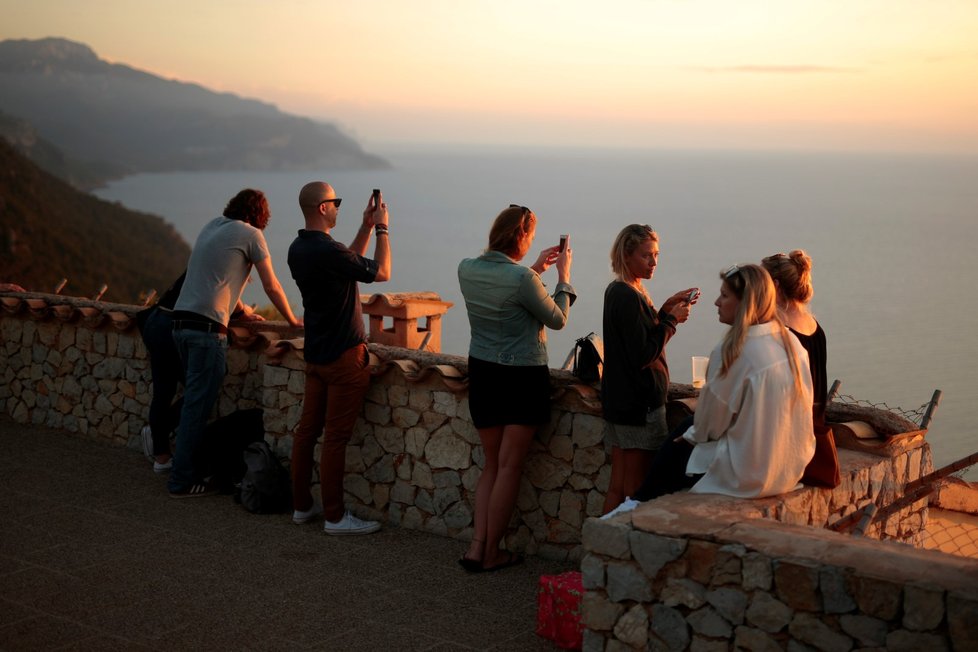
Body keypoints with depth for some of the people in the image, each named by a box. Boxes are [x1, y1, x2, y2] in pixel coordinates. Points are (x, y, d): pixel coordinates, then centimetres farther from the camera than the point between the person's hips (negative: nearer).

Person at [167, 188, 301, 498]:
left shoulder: (212, 226, 20)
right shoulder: (250, 234, 0)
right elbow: (272, 287, 4)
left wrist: (243, 313, 42)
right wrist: (293, 321, 19)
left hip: (180, 320, 8)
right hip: (207, 325, -8)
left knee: (195, 399, 15)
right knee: (198, 405, -4)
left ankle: (190, 470, 20)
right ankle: (183, 481, -1)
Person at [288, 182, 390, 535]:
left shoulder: (298, 249, 6)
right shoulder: (327, 251, -22)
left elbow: (350, 263, 20)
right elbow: (381, 272, -10)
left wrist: (366, 227, 17)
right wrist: (382, 228, 0)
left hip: (315, 353, 9)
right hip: (343, 355, -9)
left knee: (308, 429, 13)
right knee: (336, 437, -3)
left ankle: (301, 506, 21)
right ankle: (335, 517, 3)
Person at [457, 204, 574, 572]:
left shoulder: (467, 269, -2)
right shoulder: (522, 278, -21)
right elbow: (557, 319, -5)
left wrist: (535, 269, 21)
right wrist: (563, 276, 7)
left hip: (482, 373, 6)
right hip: (522, 377, -6)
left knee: (491, 463, 15)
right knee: (509, 466, 4)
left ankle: (477, 546, 8)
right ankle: (491, 553, 10)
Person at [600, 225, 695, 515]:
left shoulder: (617, 291, 11)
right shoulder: (628, 296, -18)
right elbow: (643, 354, -21)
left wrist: (666, 309, 6)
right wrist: (672, 319, -11)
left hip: (620, 401, 10)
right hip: (640, 403, -10)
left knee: (617, 487, 13)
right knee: (635, 490, -2)